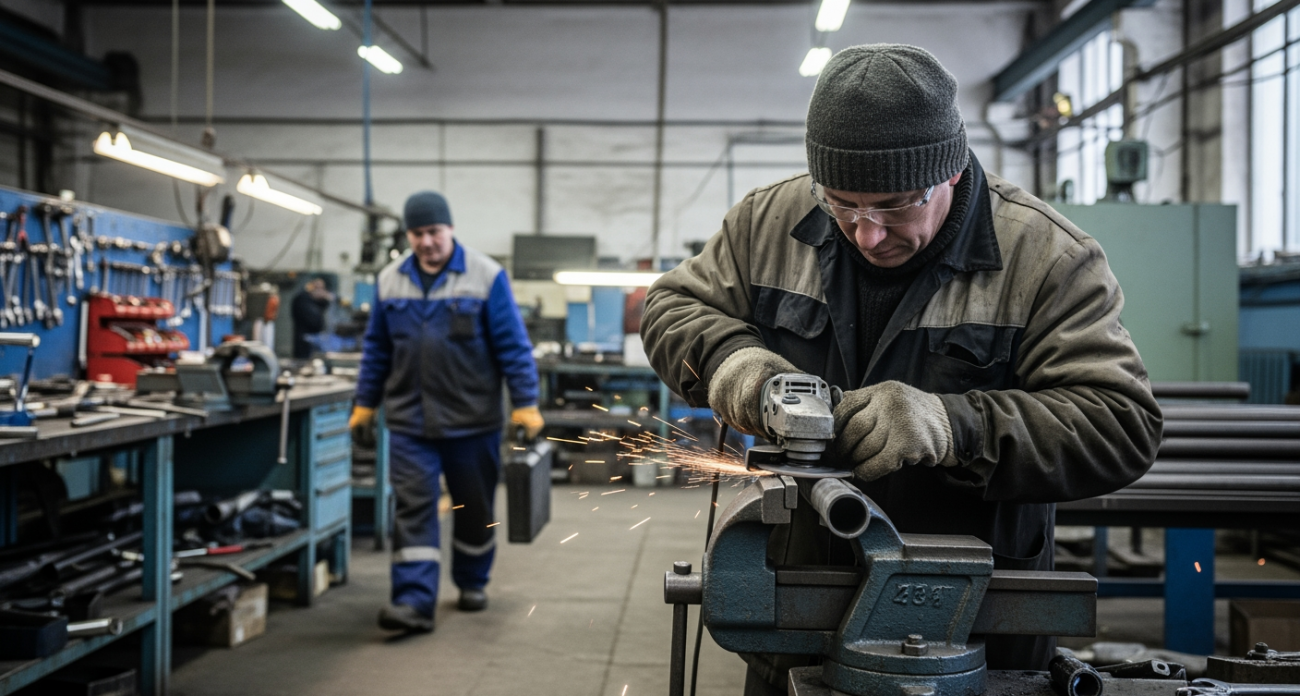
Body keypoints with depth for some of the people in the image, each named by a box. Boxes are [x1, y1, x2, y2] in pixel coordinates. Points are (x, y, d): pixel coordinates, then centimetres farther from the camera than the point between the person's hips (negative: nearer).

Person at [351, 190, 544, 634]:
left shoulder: (486, 277, -6)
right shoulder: (390, 280, 5)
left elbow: (512, 344, -6)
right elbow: (377, 347, 13)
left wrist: (526, 403, -10)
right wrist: (366, 402, 13)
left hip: (472, 418, -2)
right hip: (409, 420, 2)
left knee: (474, 508, 12)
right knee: (413, 508, -6)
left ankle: (472, 583, 32)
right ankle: (414, 601, -8)